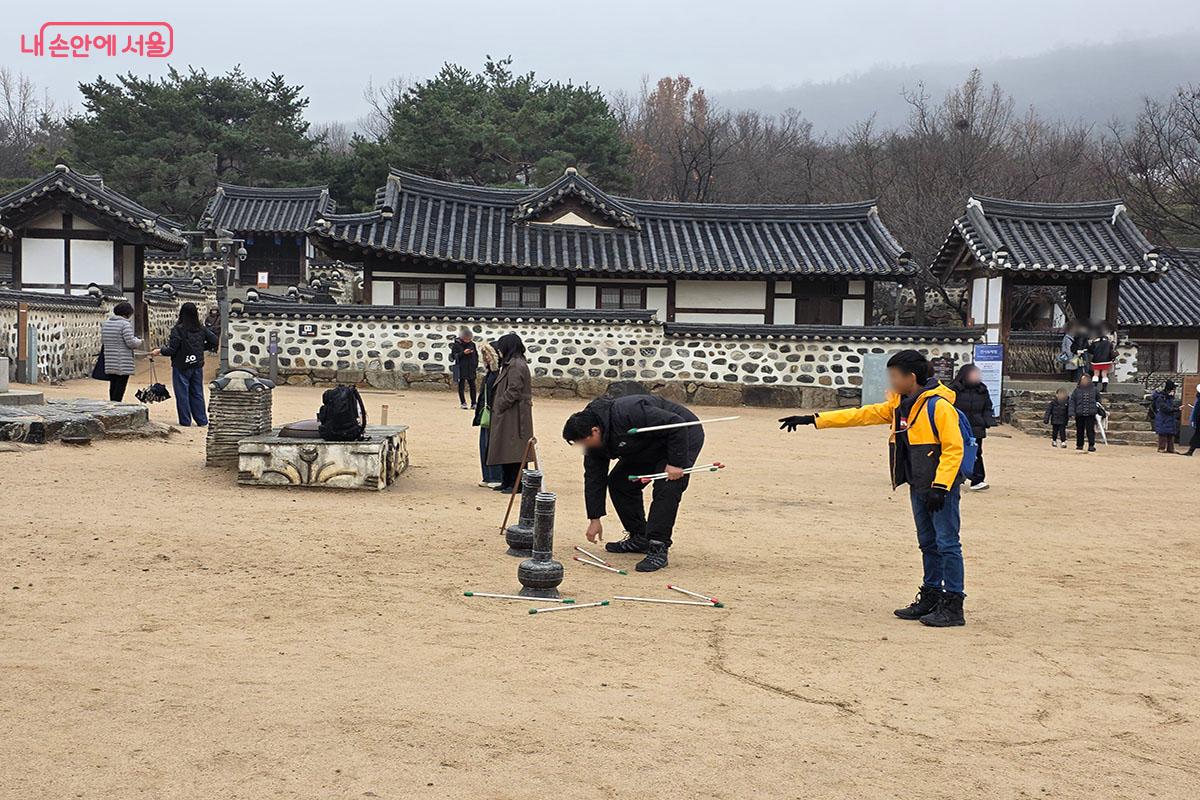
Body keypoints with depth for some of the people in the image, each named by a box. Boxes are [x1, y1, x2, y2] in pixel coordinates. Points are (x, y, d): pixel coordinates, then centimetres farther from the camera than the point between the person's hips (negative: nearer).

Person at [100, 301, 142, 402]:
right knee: (121, 386, -2)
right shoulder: (125, 324, -13)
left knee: (113, 385, 15)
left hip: (109, 362, 7)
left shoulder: (105, 323, 10)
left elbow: (102, 341, 15)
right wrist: (139, 342, 2)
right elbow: (130, 342, -17)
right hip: (123, 363, -7)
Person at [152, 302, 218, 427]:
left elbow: (172, 350, -14)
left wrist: (159, 351, 3)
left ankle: (185, 421, 5)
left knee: (182, 393, 4)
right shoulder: (201, 329, 1)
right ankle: (202, 420, 13)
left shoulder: (178, 329, -14)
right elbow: (214, 341, 7)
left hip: (181, 366, -5)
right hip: (197, 366, 5)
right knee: (197, 393, 12)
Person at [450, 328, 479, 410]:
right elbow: (453, 356, -7)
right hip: (461, 369, -3)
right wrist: (463, 353, -18)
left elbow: (476, 355, 14)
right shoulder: (456, 344, -4)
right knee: (461, 386, 2)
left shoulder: (472, 344, 7)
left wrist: (476, 366, 7)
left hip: (471, 369, 3)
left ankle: (473, 403, 7)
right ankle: (463, 403, 9)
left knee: (472, 386, 2)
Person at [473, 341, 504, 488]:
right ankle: (488, 477, 19)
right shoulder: (488, 372, 14)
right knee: (484, 445, 12)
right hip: (485, 414, 9)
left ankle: (497, 478, 3)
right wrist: (479, 413, 18)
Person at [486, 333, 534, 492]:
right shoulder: (511, 364, 16)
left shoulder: (516, 365, -16)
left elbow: (513, 391, -21)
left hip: (513, 415, -10)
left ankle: (517, 483, -2)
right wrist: (498, 406, 14)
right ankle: (507, 482, 21)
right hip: (506, 415, 10)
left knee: (514, 451, -6)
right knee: (506, 449, 14)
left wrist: (499, 406, -14)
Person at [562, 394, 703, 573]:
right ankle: (639, 538, 14)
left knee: (665, 489, -24)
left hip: (684, 436, -9)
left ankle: (658, 549, -20)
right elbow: (594, 478, -1)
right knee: (617, 482, 4)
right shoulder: (594, 441, -9)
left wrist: (676, 463, -30)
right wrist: (594, 519, 0)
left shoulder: (627, 414, -37)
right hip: (649, 449, 9)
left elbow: (676, 424, -33)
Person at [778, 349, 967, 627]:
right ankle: (930, 597, 23)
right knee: (927, 543, 15)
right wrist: (814, 420, 8)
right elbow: (862, 415, 12)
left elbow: (954, 448, -18)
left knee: (947, 544, -5)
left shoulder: (939, 406, -17)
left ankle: (953, 606, 0)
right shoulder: (899, 405, 10)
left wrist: (940, 487, -23)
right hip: (918, 487, 9)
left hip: (941, 487, -9)